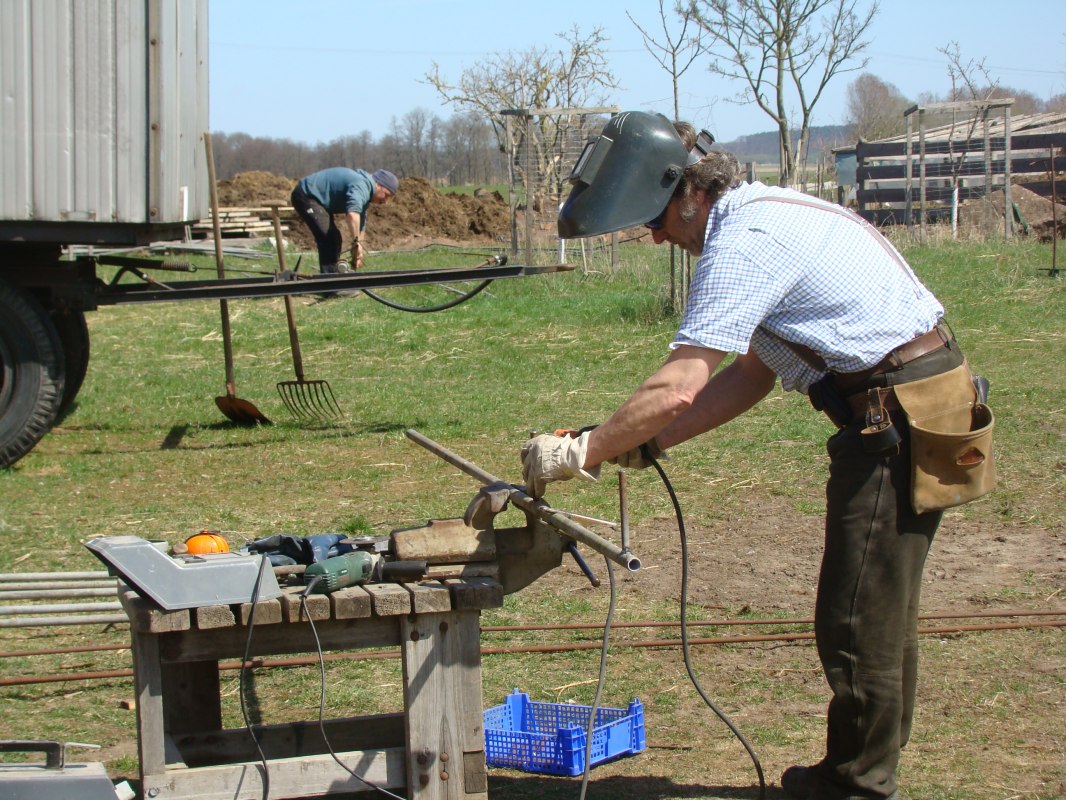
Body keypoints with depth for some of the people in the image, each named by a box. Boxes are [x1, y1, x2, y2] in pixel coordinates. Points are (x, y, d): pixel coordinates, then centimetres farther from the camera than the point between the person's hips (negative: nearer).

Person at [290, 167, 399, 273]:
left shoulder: (365, 195, 12)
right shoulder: (361, 187, -23)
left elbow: (360, 225, 20)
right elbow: (352, 213, -41)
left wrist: (358, 256, 20)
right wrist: (356, 242, -38)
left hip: (316, 198, 11)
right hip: (306, 195, -11)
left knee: (334, 238, 17)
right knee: (328, 239, -19)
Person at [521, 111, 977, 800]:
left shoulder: (745, 239, -18)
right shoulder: (765, 216, 15)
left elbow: (678, 388, -24)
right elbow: (752, 375, 17)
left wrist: (579, 453, -15)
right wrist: (645, 444, 11)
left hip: (901, 417, -10)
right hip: (907, 413, 10)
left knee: (859, 620, -1)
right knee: (879, 612, 18)